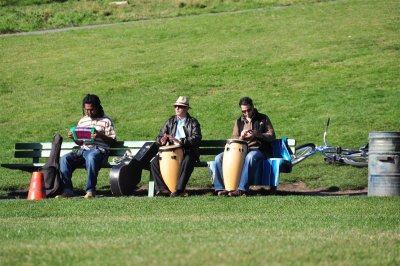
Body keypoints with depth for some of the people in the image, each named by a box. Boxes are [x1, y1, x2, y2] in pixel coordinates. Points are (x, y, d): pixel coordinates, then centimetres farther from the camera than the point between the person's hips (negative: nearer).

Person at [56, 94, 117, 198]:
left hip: (99, 150, -5)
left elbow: (112, 140, 0)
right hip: (83, 149, 5)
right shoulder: (82, 121, 22)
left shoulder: (106, 121, 6)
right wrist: (73, 137, 2)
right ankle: (67, 190, -22)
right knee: (64, 159, -21)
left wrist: (100, 135, -17)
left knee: (91, 157, -42)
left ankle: (90, 190, -36)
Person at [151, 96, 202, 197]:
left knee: (187, 161, -37)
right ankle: (163, 189, -17)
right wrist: (162, 140, -15)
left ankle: (179, 190, -37)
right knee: (154, 162, -18)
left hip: (187, 151, -4)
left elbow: (197, 138, -15)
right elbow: (159, 137, 12)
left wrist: (180, 141, -29)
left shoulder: (193, 122, 3)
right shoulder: (170, 121, 15)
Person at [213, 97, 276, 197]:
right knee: (219, 158, -16)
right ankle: (221, 187, -22)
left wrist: (257, 134, -15)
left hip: (259, 150, -5)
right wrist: (241, 137, -9)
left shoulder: (263, 119, 8)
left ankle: (242, 189, -48)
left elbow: (272, 137, 2)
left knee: (250, 157, -42)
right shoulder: (239, 122, 18)